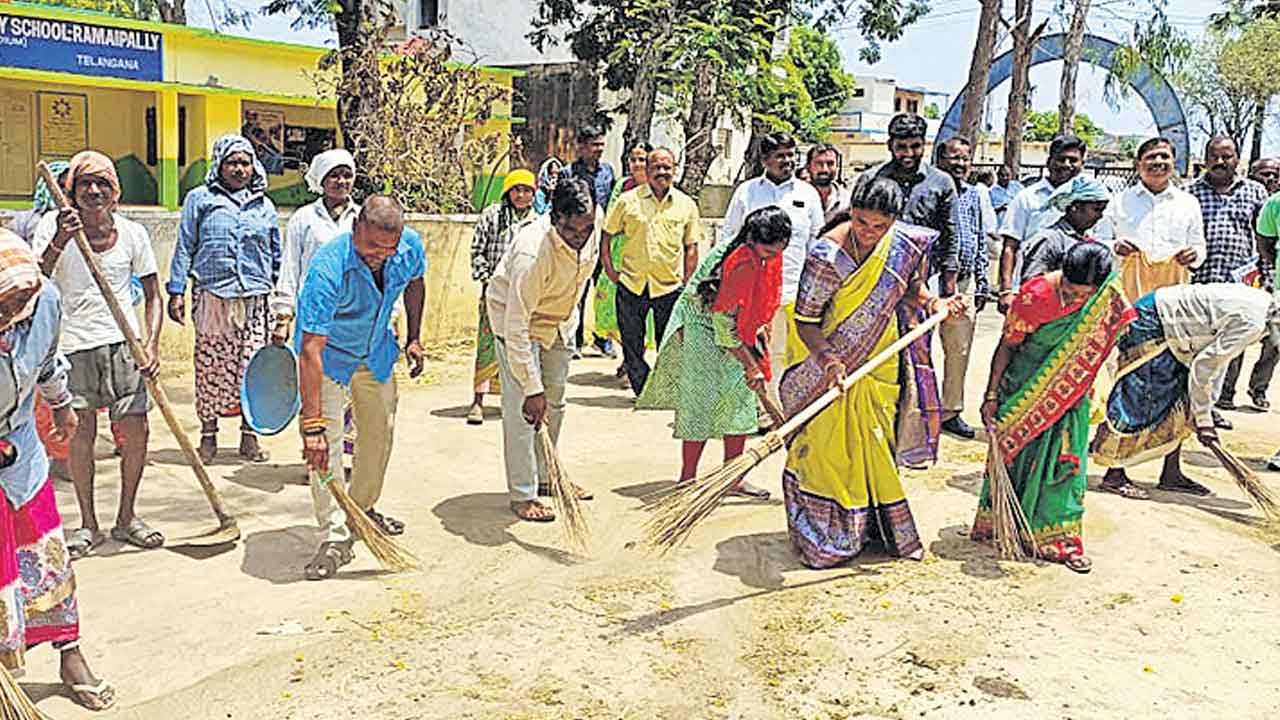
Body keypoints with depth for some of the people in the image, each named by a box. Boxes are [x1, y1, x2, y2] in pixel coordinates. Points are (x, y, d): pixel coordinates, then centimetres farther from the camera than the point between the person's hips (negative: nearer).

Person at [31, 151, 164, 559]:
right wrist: (58, 243, -25)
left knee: (135, 432, 0)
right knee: (80, 434, 1)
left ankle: (126, 518, 18)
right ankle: (88, 524, 17)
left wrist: (152, 344, -5)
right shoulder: (52, 228, -1)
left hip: (122, 343, 2)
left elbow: (152, 295, 8)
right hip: (72, 345, -1)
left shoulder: (132, 234, 3)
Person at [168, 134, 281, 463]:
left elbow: (276, 256, 18)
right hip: (211, 295, -2)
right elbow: (184, 248, 7)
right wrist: (177, 291, 0)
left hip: (254, 299, 2)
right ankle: (208, 432, 15)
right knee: (210, 365, 2)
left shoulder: (264, 205, 15)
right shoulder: (200, 199, 8)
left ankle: (250, 435, 11)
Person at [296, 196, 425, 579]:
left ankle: (363, 509, 36)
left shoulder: (410, 247, -22)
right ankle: (335, 537, -11)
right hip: (328, 353, -6)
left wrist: (414, 338, 1)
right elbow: (311, 350, -43)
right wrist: (312, 423, -46)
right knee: (326, 440, -16)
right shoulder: (328, 269, -39)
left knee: (380, 432, 15)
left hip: (377, 352, 6)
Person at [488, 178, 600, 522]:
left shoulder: (591, 232, -18)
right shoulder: (532, 252, -39)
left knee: (555, 402, 14)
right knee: (523, 407, -11)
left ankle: (545, 476, 29)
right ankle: (522, 494, -3)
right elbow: (516, 327, -37)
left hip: (559, 319, 7)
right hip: (514, 317, -7)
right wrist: (532, 388, -37)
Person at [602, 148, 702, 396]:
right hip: (631, 283, 0)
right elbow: (606, 234, 8)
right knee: (631, 343, 6)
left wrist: (687, 283, 2)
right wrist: (609, 268, 2)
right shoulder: (628, 201, -1)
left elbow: (691, 248, 7)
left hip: (670, 285, 0)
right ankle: (643, 391, 21)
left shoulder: (687, 205, 2)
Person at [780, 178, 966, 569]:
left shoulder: (905, 244, -7)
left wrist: (933, 303, -7)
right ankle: (820, 536, 14)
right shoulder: (827, 254, -23)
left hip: (880, 363, 5)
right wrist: (827, 357, -33)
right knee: (828, 447, -2)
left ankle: (873, 525, 34)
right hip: (832, 365, -5)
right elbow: (805, 319, -19)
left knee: (876, 446, 15)